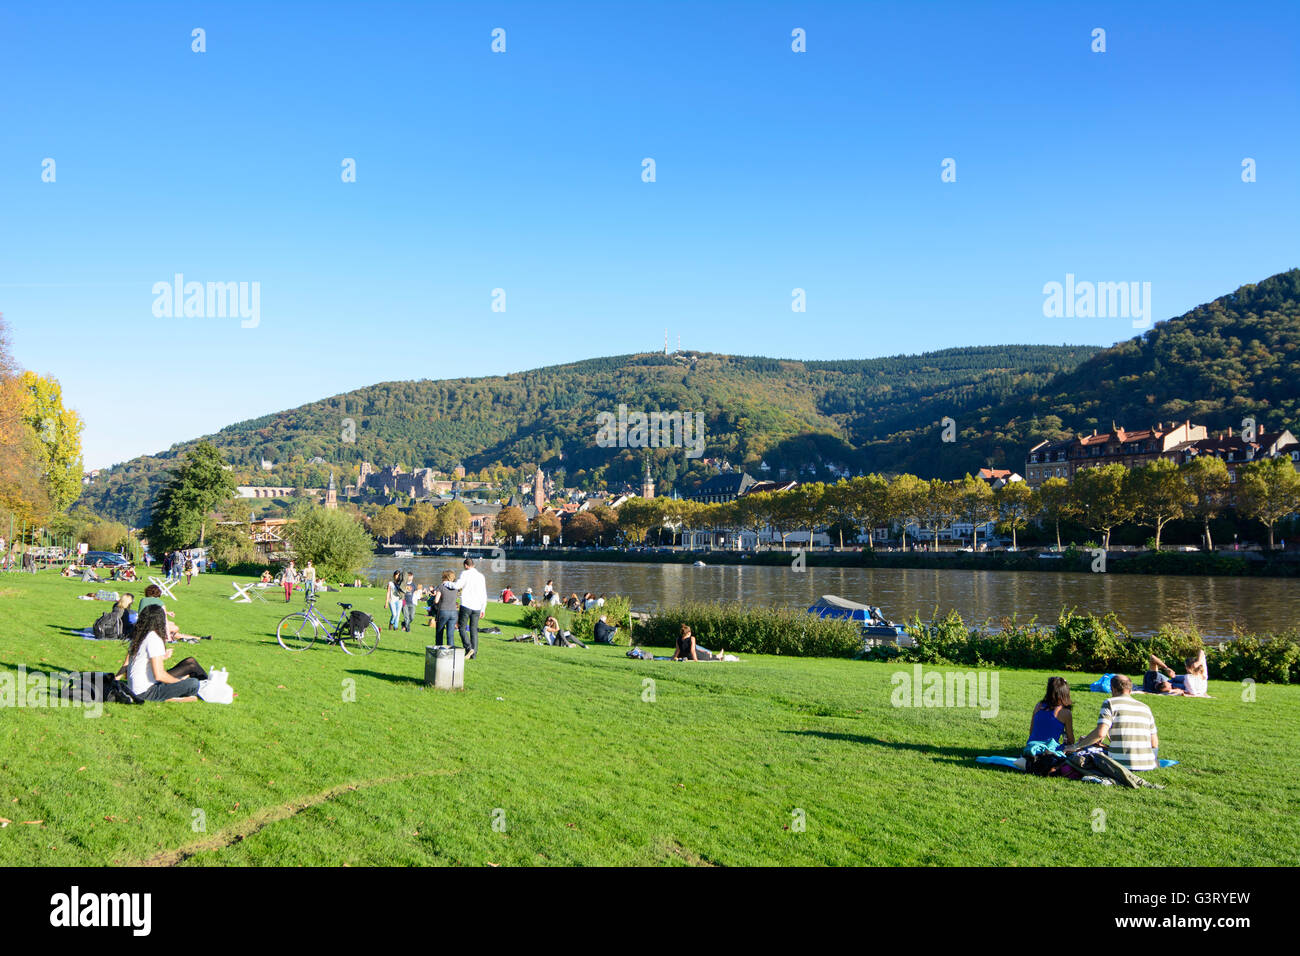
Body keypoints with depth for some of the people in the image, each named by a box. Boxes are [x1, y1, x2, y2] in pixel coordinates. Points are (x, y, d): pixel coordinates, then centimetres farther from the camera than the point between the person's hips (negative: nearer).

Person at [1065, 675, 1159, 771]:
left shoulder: (1111, 703, 0)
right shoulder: (1145, 708, 15)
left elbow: (1100, 733, -15)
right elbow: (1154, 743, 13)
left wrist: (1076, 746, -5)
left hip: (1123, 764, -5)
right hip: (1148, 765, 5)